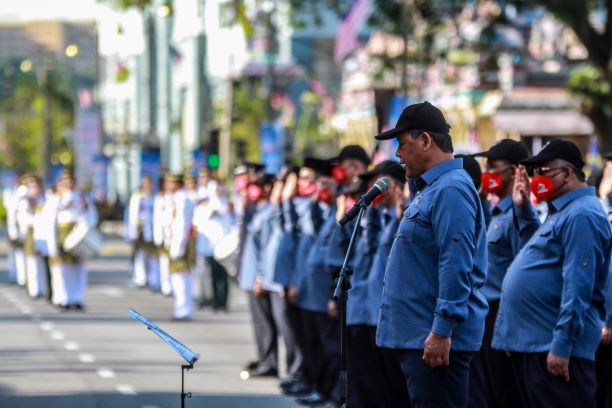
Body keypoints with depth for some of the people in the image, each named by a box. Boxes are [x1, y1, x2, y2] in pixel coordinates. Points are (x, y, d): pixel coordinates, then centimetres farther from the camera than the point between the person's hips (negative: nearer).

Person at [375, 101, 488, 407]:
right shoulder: (429, 188, 17)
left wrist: (442, 331, -26)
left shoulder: (451, 190, -16)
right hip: (416, 336, 11)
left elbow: (456, 266, -23)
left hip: (436, 340, -11)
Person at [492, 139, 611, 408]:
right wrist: (523, 209, 26)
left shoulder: (581, 215, -15)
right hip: (531, 342, 11)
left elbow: (577, 287, -22)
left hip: (554, 347, -11)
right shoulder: (562, 211, 17)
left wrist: (562, 346, -25)